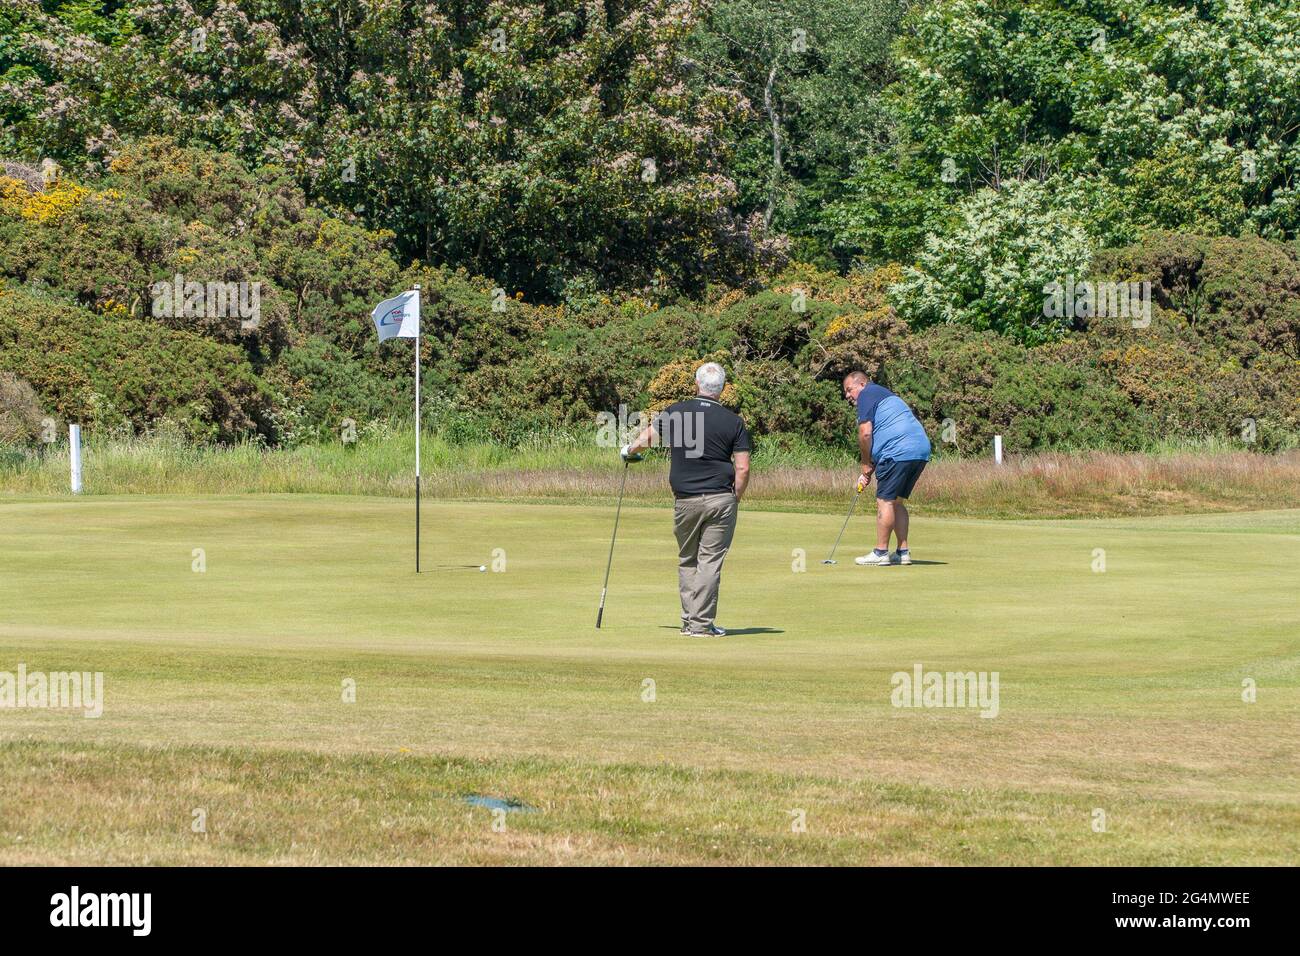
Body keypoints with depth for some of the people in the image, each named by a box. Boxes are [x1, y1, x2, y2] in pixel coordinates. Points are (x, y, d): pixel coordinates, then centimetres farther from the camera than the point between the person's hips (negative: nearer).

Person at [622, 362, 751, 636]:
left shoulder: (674, 413, 0)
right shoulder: (733, 422, -2)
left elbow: (645, 439, 14)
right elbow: (742, 469, -5)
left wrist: (629, 451, 36)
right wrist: (735, 500, 9)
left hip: (685, 500, 1)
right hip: (721, 498, -1)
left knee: (687, 561, 15)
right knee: (710, 562, 0)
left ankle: (689, 620, 15)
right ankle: (701, 624, -2)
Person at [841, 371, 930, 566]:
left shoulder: (867, 395, 0)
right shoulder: (884, 395, 30)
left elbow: (865, 433, -10)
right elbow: (880, 439, 29)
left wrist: (866, 465, 2)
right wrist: (868, 473, 21)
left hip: (900, 452, -9)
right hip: (921, 450, 9)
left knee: (885, 501, -3)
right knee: (896, 502, 15)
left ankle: (881, 552, -2)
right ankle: (903, 552, 13)